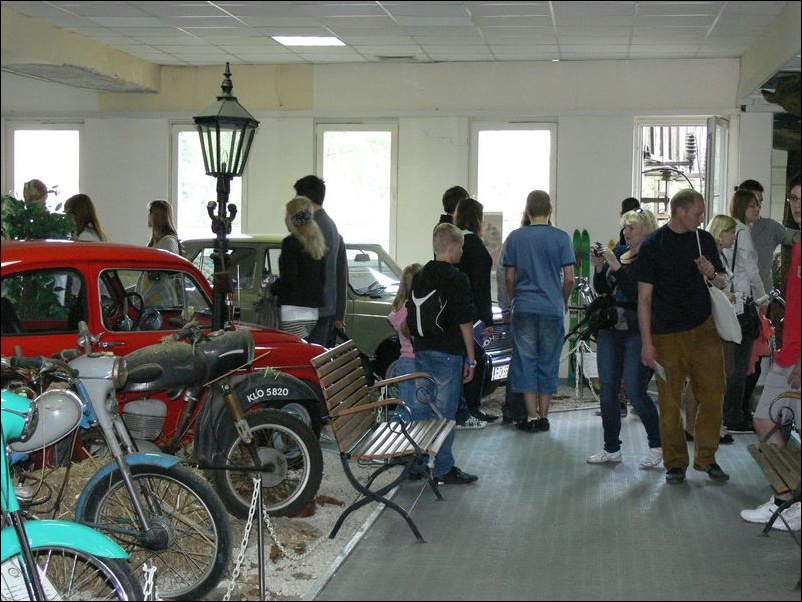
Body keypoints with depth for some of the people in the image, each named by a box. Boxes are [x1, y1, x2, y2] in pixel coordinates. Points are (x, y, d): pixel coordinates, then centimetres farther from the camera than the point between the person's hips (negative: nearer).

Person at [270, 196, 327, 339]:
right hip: (313, 312, 8)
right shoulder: (318, 244, 13)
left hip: (294, 311, -8)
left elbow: (287, 280, -14)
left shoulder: (291, 243, -10)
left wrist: (272, 288, 3)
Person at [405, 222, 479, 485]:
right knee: (444, 412, -2)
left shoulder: (419, 277, 10)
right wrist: (471, 358, -6)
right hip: (448, 353, -7)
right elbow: (465, 322, -11)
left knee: (419, 408, 12)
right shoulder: (457, 279, -10)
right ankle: (443, 469, 2)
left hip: (421, 352, 7)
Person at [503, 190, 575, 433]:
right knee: (549, 362, 8)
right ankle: (543, 416, 10)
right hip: (553, 309, 0)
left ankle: (532, 417, 2)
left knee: (526, 361, 4)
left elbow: (509, 278, 3)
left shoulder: (515, 237, 1)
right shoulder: (561, 238, -1)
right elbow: (569, 278, -2)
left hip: (524, 309, 0)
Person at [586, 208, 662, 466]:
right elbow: (602, 289, 14)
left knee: (635, 390, -8)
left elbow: (636, 293, -19)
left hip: (637, 331, -7)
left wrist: (616, 265, -21)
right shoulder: (619, 251, 11)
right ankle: (611, 449, 18)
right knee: (607, 389, 8)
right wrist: (599, 267, -3)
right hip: (610, 329, 7)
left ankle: (657, 446, 9)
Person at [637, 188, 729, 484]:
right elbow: (644, 297, -4)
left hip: (703, 328, 4)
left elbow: (722, 282, 19)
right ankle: (675, 463, 14)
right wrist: (646, 343, -8)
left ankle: (706, 457, 16)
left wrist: (712, 274, -5)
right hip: (667, 335, -4)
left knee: (713, 394, 1)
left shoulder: (704, 239, 10)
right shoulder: (652, 245, -3)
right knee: (670, 401, 1)